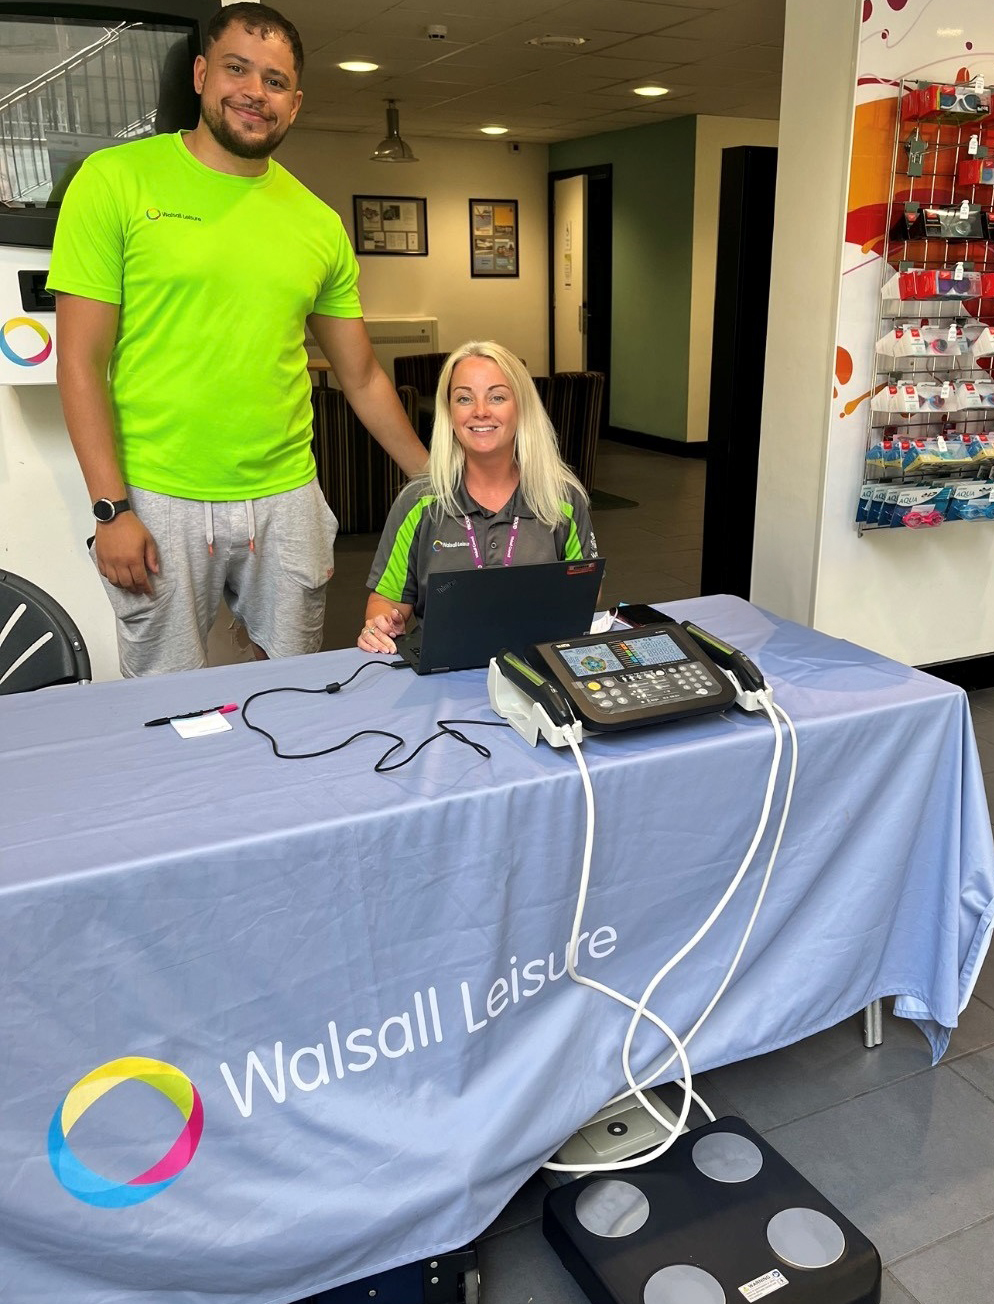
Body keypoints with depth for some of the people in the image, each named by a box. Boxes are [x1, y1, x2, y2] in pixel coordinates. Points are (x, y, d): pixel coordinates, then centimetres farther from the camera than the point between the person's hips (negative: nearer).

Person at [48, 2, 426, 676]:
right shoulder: (115, 180, -1)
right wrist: (112, 507, -12)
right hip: (158, 501, -3)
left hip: (287, 498, 4)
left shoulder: (320, 224, 9)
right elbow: (82, 361, -5)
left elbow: (362, 378, 14)